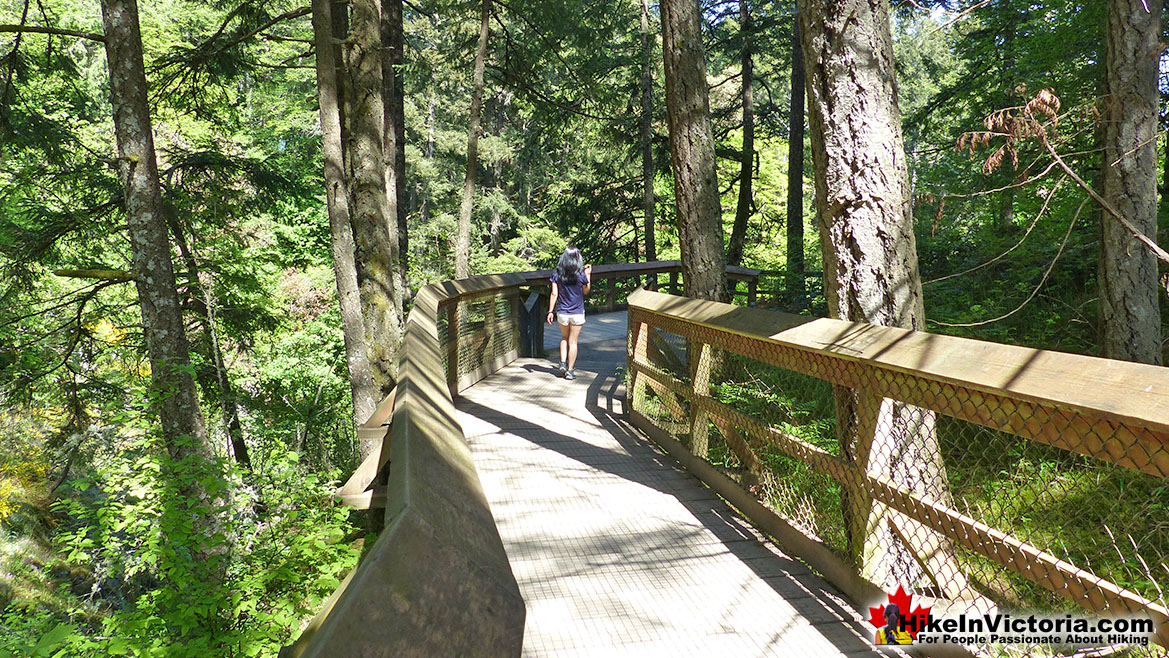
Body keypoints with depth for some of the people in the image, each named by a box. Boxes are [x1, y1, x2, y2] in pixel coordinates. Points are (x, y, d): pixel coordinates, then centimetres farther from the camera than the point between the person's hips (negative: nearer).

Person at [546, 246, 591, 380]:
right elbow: (586, 291, 4)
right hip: (577, 313, -2)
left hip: (562, 312, 2)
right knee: (573, 342, 7)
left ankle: (563, 364, 11)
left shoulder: (557, 274, -7)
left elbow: (554, 294, -6)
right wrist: (588, 275, 10)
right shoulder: (581, 275, -11)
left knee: (564, 338, 23)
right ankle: (570, 370, 10)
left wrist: (550, 311, 0)